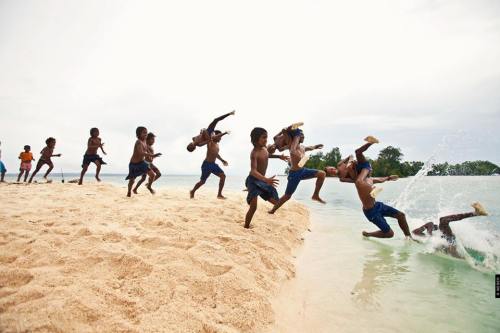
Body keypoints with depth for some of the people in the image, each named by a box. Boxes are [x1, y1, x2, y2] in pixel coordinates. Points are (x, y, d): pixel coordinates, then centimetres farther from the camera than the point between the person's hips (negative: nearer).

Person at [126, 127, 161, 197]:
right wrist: (153, 155, -49)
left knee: (152, 175, -5)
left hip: (141, 162, 6)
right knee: (132, 180, 8)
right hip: (134, 164, -6)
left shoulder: (144, 141, 0)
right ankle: (129, 191, 36)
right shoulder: (139, 142, -26)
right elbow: (141, 153, -41)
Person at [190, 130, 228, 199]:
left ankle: (219, 194, -4)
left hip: (213, 164, 7)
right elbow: (212, 137, -36)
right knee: (202, 181, 3)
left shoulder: (217, 145, 13)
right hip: (207, 164, -7)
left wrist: (222, 160, 28)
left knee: (223, 176, -10)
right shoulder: (210, 142, -12)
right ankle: (192, 191, 28)